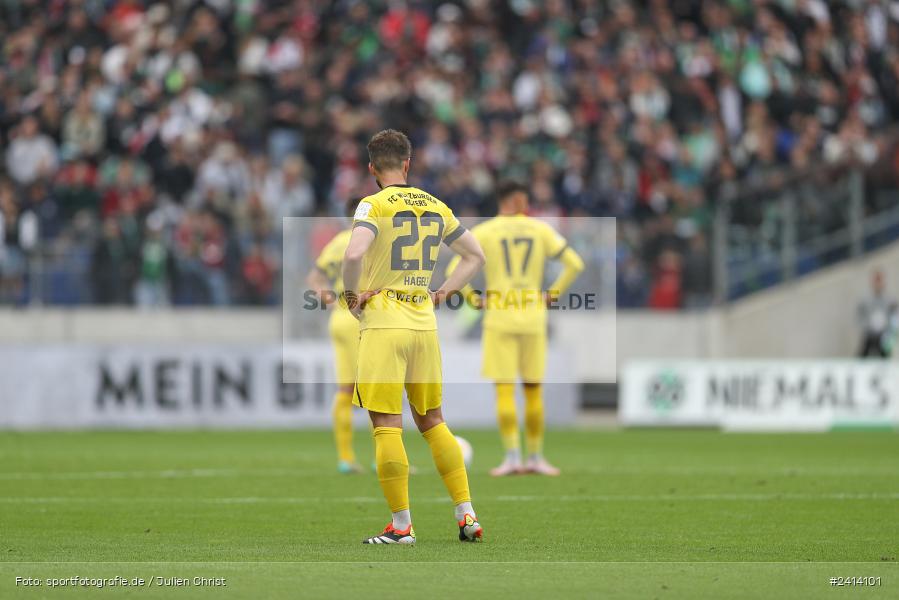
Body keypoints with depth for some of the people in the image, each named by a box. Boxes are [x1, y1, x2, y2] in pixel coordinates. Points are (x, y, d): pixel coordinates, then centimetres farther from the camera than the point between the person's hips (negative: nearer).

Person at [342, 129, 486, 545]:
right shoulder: (435, 207, 11)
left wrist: (352, 294, -9)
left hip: (383, 324, -6)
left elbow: (353, 254, -25)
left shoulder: (374, 205, -8)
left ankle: (401, 525, -3)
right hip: (425, 324, 6)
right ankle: (467, 516, 12)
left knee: (387, 427, -2)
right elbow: (475, 256, 21)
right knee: (432, 422, 16)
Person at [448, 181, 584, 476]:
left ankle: (512, 457, -10)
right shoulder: (540, 230, 3)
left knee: (504, 389, -2)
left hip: (499, 319, -1)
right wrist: (553, 294, 7)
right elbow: (575, 264, 1)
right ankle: (535, 457, 15)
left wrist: (474, 298, 2)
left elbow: (454, 270, -7)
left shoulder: (483, 232, 0)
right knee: (533, 390, 10)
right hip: (533, 319, 1)